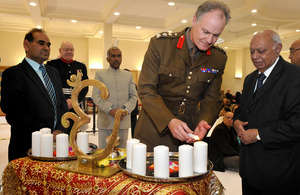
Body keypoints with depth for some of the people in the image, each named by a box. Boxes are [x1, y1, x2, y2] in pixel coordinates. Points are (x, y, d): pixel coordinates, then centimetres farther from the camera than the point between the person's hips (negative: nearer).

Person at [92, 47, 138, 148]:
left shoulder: (128, 75, 14)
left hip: (123, 121, 2)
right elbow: (95, 96, -2)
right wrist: (110, 110, -14)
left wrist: (126, 110, -10)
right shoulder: (100, 74, 7)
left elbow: (134, 96, 9)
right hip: (105, 121, -2)